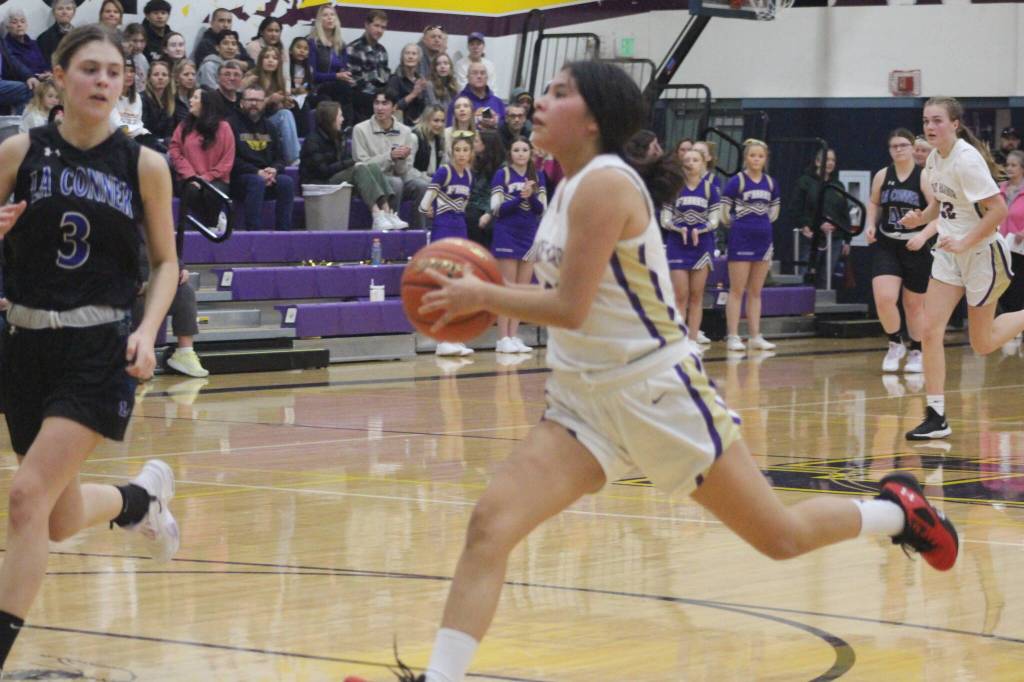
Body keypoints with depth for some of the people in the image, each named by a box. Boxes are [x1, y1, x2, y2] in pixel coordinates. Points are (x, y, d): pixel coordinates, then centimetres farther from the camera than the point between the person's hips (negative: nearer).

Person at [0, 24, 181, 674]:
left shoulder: (144, 165, -2)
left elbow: (166, 261, 7)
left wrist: (148, 331, -9)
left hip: (100, 350, -3)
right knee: (62, 519, 13)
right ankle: (144, 497, 47)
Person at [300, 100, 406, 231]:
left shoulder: (338, 137, 16)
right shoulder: (313, 140, -11)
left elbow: (347, 159, 14)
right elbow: (322, 170, -19)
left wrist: (355, 163, -11)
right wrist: (352, 164, -17)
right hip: (317, 183, -8)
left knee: (373, 167, -17)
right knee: (360, 170, -29)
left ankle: (388, 213, -33)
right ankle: (377, 217, -42)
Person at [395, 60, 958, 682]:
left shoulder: (604, 184, -18)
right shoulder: (573, 187, 9)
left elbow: (570, 307, -21)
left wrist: (483, 297, -9)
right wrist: (482, 297, 8)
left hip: (657, 392, -8)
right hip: (586, 402, 8)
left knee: (782, 538, 7)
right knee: (490, 525, -13)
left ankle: (898, 510, 34)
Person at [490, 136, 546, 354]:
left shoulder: (537, 176, 9)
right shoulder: (502, 175, -2)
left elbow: (542, 210, 6)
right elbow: (496, 209, -8)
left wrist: (531, 196, -13)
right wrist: (519, 197, -19)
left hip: (530, 236, 4)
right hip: (507, 236, -4)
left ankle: (514, 336, 10)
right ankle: (503, 338, -3)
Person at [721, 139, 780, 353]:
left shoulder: (770, 182, 7)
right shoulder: (737, 181, -8)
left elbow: (775, 207, 20)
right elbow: (723, 209, -7)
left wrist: (766, 222, 9)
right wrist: (734, 224, 3)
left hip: (763, 238, 5)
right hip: (741, 239, -5)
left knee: (756, 292, 10)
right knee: (737, 290, -3)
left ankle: (756, 336, 13)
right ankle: (733, 337, -1)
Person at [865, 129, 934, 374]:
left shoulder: (924, 177, -9)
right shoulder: (882, 176, 3)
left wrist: (924, 234, -25)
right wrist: (871, 224, 3)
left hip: (916, 247, -2)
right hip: (886, 246, 2)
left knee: (914, 305, 10)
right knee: (884, 299, -15)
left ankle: (916, 353, 29)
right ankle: (895, 345, 9)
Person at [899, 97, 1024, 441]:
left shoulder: (966, 160, -22)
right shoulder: (934, 159, 3)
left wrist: (964, 243, -27)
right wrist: (921, 218, 0)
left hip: (983, 254, -7)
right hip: (950, 255, 7)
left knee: (982, 344, 5)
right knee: (930, 331, -6)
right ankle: (936, 417, -3)